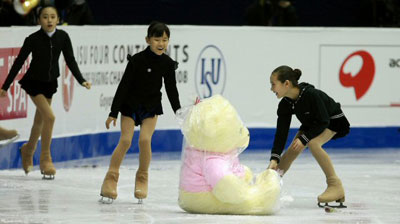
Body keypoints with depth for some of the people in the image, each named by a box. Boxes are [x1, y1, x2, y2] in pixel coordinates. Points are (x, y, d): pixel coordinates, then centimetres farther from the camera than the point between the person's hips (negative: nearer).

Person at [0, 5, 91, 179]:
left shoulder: (62, 37, -11)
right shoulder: (33, 39, -19)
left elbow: (70, 60, -4)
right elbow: (19, 62, -12)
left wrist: (81, 80, -15)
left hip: (50, 83, 4)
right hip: (34, 82, -4)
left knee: (39, 121, 19)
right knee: (49, 117, -19)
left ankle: (28, 150, 46)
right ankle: (45, 159, -8)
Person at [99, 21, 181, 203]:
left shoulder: (167, 64, -7)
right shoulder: (137, 60, -17)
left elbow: (171, 90, 5)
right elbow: (124, 86, -14)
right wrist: (113, 113, -14)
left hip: (151, 107, 2)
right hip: (130, 105, -2)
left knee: (145, 140, -14)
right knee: (125, 140, -11)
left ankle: (142, 178, 3)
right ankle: (111, 178, -1)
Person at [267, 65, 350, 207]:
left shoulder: (311, 95, -37)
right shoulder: (285, 105, -16)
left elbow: (323, 121, -29)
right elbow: (281, 133, -14)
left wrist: (304, 139, -28)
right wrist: (274, 158, -23)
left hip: (333, 121, -7)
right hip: (311, 124, 7)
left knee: (313, 143, -31)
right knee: (293, 150, -1)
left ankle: (335, 186, -25)